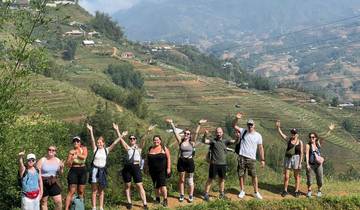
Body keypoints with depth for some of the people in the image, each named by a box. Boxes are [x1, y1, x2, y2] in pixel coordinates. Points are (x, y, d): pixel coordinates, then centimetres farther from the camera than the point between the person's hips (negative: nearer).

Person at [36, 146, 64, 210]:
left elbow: (60, 173, 10)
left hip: (54, 183, 3)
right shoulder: (42, 160, -6)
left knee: (59, 202, -2)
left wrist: (62, 168, -9)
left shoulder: (58, 161, 6)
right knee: (43, 202, 7)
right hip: (43, 183, -3)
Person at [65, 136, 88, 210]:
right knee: (71, 192, -9)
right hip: (73, 171, -2)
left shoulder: (84, 149, 3)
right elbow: (68, 164, -6)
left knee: (81, 191, 10)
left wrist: (76, 153, -24)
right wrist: (72, 158, -22)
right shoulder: (71, 152, -2)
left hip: (83, 171, 2)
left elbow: (84, 157, -18)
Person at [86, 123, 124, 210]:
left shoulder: (106, 150, 5)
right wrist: (91, 131, -27)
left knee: (101, 190, 10)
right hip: (95, 169, -2)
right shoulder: (95, 149, 0)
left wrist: (121, 136, -11)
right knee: (94, 190, 0)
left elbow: (114, 143, -2)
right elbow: (92, 140, -14)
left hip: (102, 170, 2)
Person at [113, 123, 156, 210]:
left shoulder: (139, 147, 7)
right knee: (127, 186, 8)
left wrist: (147, 132, -21)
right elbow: (121, 139, 5)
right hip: (127, 167, 2)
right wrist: (117, 130, -2)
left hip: (136, 167, -2)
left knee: (139, 185, -5)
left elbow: (143, 139, -7)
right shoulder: (127, 147, 10)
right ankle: (129, 202, 19)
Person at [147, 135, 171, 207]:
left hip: (162, 170, -4)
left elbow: (168, 158, -4)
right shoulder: (150, 149, 8)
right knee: (156, 185, 12)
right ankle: (157, 198, 25)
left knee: (162, 185, -12)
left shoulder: (164, 148, -2)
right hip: (153, 171, 4)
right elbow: (148, 160, 14)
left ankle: (165, 200, -5)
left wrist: (168, 168, -9)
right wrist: (148, 168, 12)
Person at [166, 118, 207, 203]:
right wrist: (171, 123, -12)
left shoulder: (192, 143, -3)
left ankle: (191, 196, 17)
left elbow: (196, 133, -12)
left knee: (190, 180, 7)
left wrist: (199, 124, -21)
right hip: (181, 162, 2)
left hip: (190, 162, -1)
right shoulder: (180, 142, 0)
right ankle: (181, 195, 21)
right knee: (181, 179, 11)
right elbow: (175, 132, -5)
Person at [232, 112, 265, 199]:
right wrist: (237, 118, -22)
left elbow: (260, 148, 4)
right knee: (241, 174, 7)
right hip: (241, 157, 1)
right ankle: (242, 191, 20)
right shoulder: (243, 131, 3)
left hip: (251, 158, -1)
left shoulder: (258, 135, 1)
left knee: (254, 175, 0)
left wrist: (262, 159, 0)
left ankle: (256, 192, 10)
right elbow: (234, 126, -3)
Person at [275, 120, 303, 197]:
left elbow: (301, 153, -1)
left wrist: (300, 162, -7)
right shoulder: (288, 140, 1)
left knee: (297, 176, 6)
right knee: (286, 176, 3)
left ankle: (296, 191, 16)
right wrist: (278, 127, -25)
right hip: (288, 158, 1)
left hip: (296, 158, -1)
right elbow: (281, 134, -9)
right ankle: (285, 191, 16)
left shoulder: (300, 142, -1)